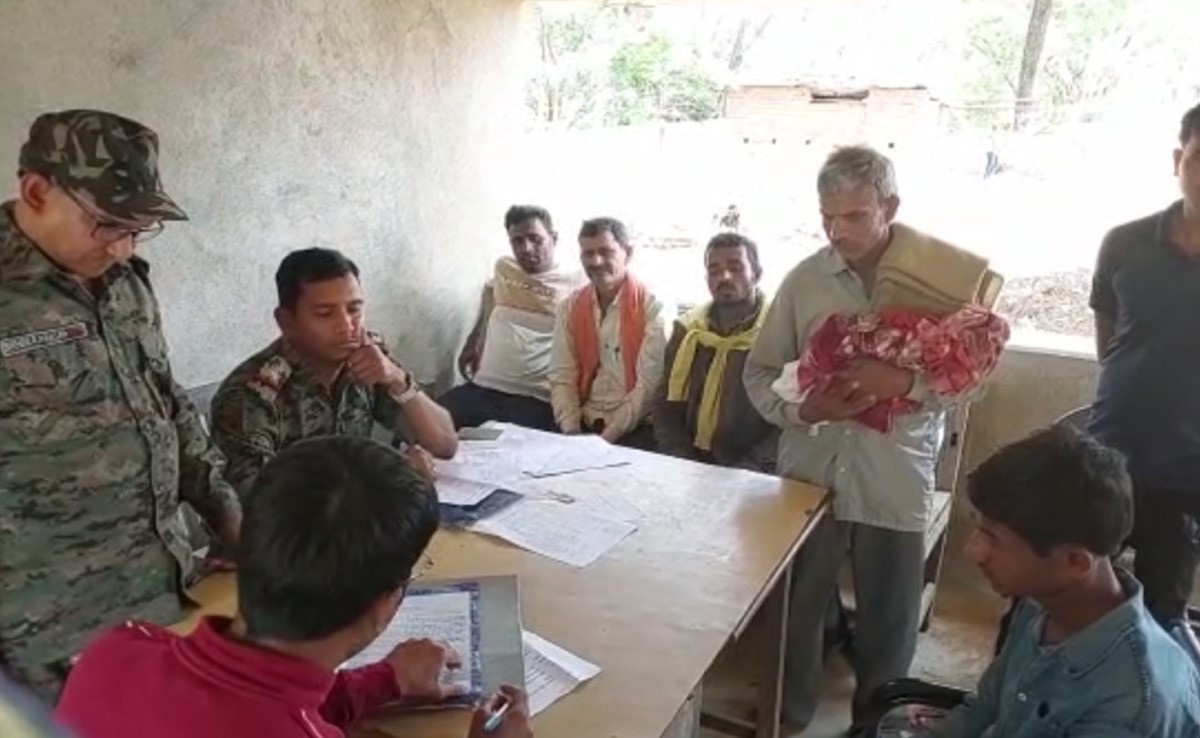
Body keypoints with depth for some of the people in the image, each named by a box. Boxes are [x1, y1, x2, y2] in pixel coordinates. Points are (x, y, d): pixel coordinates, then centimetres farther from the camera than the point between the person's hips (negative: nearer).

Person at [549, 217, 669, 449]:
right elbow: (561, 379, 3)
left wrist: (607, 437, -17)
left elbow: (648, 386, -13)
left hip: (634, 431, -3)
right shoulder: (569, 308, 7)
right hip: (584, 425, 4)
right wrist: (571, 433, -10)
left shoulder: (652, 308, -7)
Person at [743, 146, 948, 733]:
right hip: (811, 473, 2)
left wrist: (905, 382, -24)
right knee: (794, 609, 17)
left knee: (888, 623, 15)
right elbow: (759, 372, 3)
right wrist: (803, 408, -16)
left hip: (896, 482, -1)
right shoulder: (803, 281, -1)